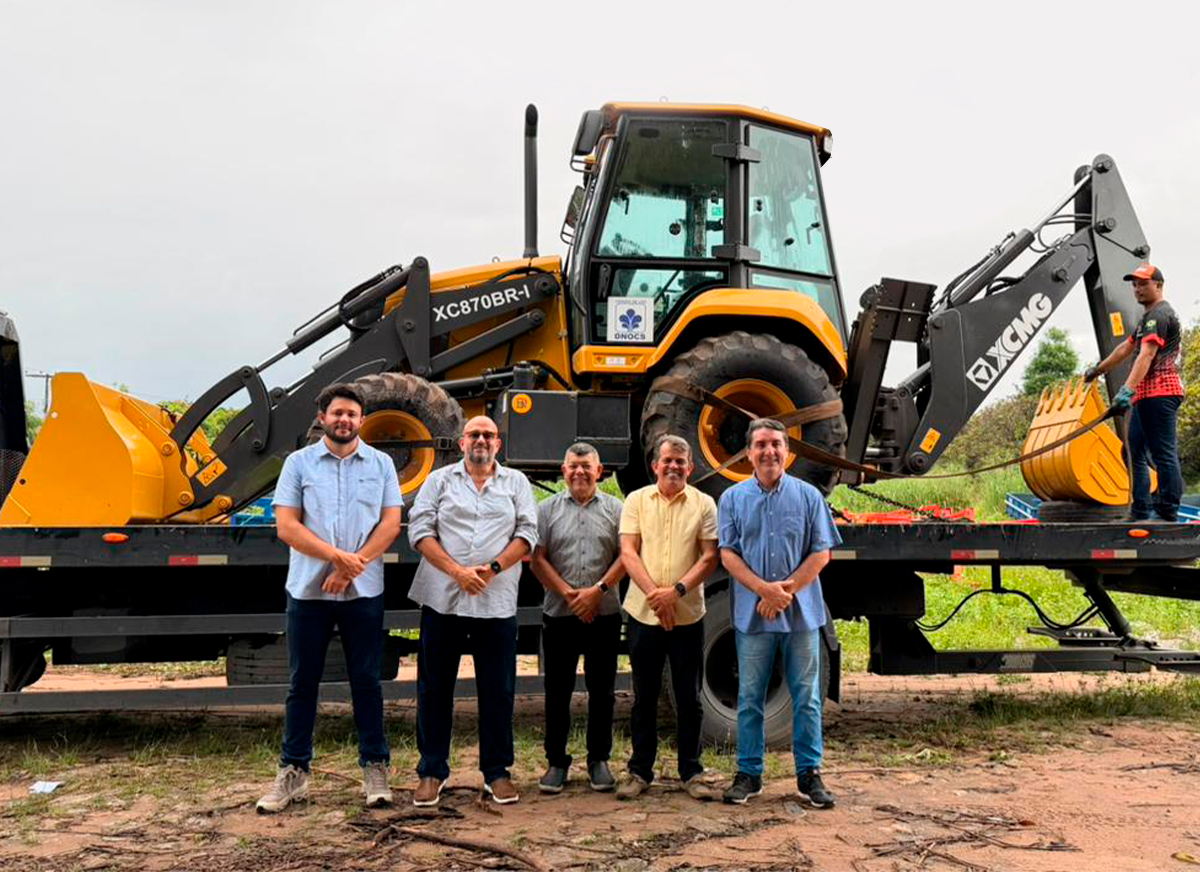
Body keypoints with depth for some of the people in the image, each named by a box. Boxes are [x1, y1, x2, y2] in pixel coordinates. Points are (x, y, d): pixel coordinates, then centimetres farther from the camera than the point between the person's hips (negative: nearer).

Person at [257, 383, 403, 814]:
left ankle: (375, 768, 16)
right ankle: (293, 773, 16)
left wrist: (352, 566, -13)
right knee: (302, 683, 7)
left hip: (363, 592, 0)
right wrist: (339, 556, -15)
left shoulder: (380, 464, 6)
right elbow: (286, 526, -5)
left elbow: (391, 523, -2)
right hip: (308, 589, 0)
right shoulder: (299, 463, 3)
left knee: (366, 681, 6)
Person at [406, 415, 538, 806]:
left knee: (498, 690, 5)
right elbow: (420, 530, -1)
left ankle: (496, 771, 17)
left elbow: (527, 533, 3)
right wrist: (456, 571, -13)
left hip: (497, 602, 0)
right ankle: (432, 771, 17)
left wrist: (493, 568, -12)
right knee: (434, 688, 5)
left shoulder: (516, 483, 11)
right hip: (442, 599, 0)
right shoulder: (440, 480, 8)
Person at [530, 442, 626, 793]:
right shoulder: (548, 510, 7)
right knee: (557, 691, 5)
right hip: (559, 615, 0)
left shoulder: (614, 509, 7)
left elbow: (626, 556, 1)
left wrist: (598, 590, -11)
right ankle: (556, 761, 16)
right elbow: (537, 559, 0)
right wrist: (568, 593, -9)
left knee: (601, 690, 7)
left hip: (604, 615, 0)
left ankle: (599, 759, 19)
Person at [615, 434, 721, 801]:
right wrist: (654, 593, -15)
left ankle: (691, 773, 18)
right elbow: (628, 552, -3)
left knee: (689, 699, 7)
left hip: (688, 615, 0)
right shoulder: (637, 500, 4)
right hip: (643, 614, 0)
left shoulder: (703, 504, 3)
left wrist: (677, 591, -16)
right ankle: (639, 772, 19)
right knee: (644, 698, 9)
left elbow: (710, 557, -2)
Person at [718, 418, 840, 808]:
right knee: (750, 697, 7)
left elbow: (821, 553, -1)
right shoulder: (733, 498, 4)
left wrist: (785, 592, -11)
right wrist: (764, 589, -15)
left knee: (807, 697, 6)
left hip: (802, 611, 0)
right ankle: (748, 773, 17)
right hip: (752, 613, 0)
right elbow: (728, 554, -1)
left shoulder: (808, 496, 3)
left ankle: (809, 773, 16)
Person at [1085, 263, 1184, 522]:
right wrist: (1098, 370, 43)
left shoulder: (1160, 314, -9)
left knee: (1164, 455, -10)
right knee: (1135, 452, 11)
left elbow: (1146, 356, -21)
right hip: (1146, 395, 11)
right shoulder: (1149, 317, 26)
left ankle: (1168, 515, -10)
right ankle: (1140, 513, 13)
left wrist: (1127, 389, -30)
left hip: (1159, 393, -11)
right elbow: (1126, 348, 36)